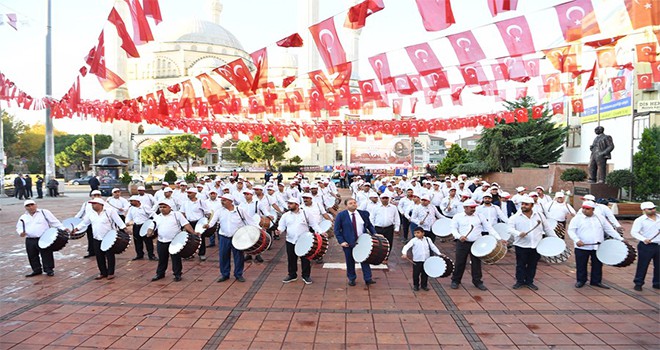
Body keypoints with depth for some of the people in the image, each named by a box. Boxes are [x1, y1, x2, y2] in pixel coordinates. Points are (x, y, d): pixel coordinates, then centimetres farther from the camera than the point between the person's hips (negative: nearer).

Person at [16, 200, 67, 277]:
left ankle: (49, 269, 10)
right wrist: (21, 233, -7)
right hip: (30, 241, 4)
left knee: (47, 255, -1)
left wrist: (63, 228, -10)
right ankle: (37, 270, 26)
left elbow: (54, 222, 0)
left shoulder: (44, 212, 4)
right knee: (32, 256, 11)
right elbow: (19, 228, 17)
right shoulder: (23, 217, 15)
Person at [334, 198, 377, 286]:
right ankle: (351, 279, 24)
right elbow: (337, 230, -3)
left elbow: (369, 225, 14)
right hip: (348, 243, -2)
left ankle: (368, 279, 9)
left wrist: (374, 234, -2)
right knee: (350, 262, 8)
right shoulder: (341, 215, -5)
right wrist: (341, 241, -13)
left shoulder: (364, 214, 4)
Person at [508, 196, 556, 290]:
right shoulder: (515, 217, -5)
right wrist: (518, 233, -29)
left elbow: (547, 229, 13)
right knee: (520, 265, 7)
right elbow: (510, 228, -12)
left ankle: (529, 281, 24)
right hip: (521, 246, -2)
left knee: (532, 265, 11)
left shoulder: (539, 216, 5)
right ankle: (520, 281, 21)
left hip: (536, 246, 2)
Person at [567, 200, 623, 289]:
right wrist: (577, 240, -25)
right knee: (581, 265, 5)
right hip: (582, 247, -3)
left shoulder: (600, 218, 8)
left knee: (597, 265, 11)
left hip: (598, 247, 3)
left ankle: (596, 281, 26)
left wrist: (620, 239, 4)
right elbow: (571, 230, -10)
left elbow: (609, 229, 12)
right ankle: (580, 280, 21)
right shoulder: (577, 218, -5)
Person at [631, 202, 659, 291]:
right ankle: (638, 283, 10)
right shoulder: (640, 220, -8)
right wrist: (643, 239, -28)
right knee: (642, 265, 0)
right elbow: (634, 232, -14)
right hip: (646, 246, -5)